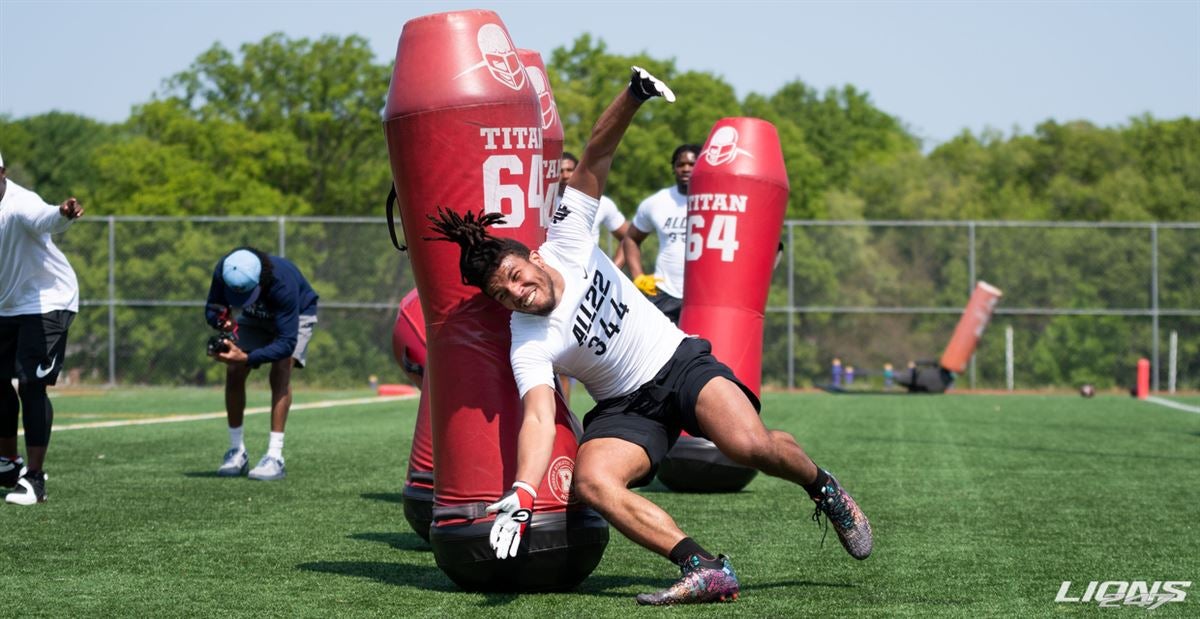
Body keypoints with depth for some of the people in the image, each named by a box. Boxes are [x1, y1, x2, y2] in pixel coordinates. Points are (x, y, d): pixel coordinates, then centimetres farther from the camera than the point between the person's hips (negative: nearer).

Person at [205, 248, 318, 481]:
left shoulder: (282, 284, -44)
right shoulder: (223, 272, -31)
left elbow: (286, 343, -44)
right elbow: (212, 309, -14)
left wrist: (246, 358, -55)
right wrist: (222, 321, -39)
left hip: (296, 315, -5)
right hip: (256, 317, 5)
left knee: (280, 372, -24)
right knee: (234, 372, -8)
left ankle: (275, 456, -26)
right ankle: (236, 452, 3)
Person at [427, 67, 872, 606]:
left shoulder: (566, 241, -9)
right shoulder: (528, 345, -15)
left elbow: (594, 160, -12)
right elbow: (537, 417, -28)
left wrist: (633, 97, -26)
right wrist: (521, 495, -44)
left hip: (681, 363, 0)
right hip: (625, 406, 0)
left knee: (750, 445, -27)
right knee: (590, 481, -30)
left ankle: (822, 487, 4)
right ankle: (705, 570, -32)